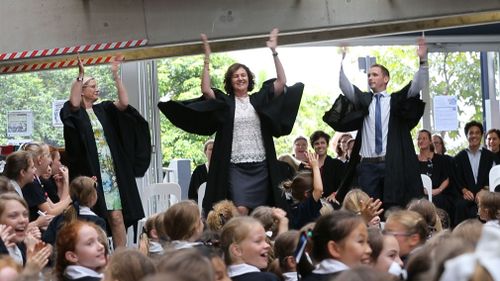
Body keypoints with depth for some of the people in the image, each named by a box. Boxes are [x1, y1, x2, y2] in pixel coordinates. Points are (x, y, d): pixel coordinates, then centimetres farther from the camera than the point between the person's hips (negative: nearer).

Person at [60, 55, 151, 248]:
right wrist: (80, 75, -24)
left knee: (117, 217, 0)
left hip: (111, 172, 4)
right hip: (90, 173, -4)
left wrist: (115, 75, -4)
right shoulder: (76, 113, 2)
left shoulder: (103, 109, 15)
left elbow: (124, 103, 0)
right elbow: (74, 103, -22)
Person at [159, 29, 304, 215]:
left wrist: (274, 53, -5)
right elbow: (206, 90, -11)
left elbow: (281, 82, 1)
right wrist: (207, 58, -13)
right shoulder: (224, 102, 6)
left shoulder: (259, 100, 11)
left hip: (260, 164, 2)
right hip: (235, 165, -2)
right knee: (240, 210, -16)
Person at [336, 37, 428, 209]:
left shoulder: (397, 101, 9)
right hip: (368, 164, 1)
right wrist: (340, 63, -7)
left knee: (394, 207, -1)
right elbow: (345, 87, 3)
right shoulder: (363, 100, 13)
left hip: (392, 164, -1)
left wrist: (422, 61, -14)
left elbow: (416, 86, -2)